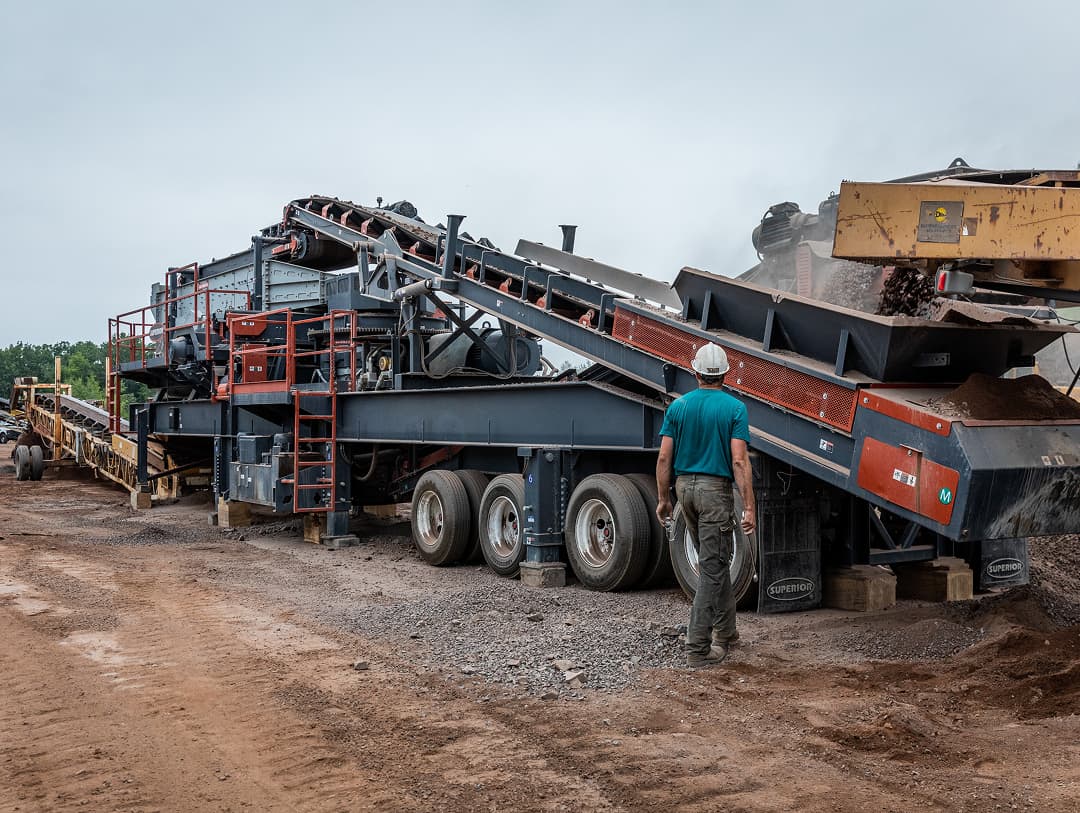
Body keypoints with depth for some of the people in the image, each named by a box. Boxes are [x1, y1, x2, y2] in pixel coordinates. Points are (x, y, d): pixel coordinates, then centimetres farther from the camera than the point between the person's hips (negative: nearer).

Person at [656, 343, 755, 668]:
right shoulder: (734, 407, -7)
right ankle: (697, 648, -6)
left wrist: (663, 499, 9)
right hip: (716, 488, -5)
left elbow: (664, 458, 1)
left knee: (715, 561, 20)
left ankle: (725, 631, 30)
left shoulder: (678, 406, 3)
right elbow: (739, 461, -14)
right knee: (712, 568, -3)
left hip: (685, 486, 5)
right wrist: (749, 507, -13)